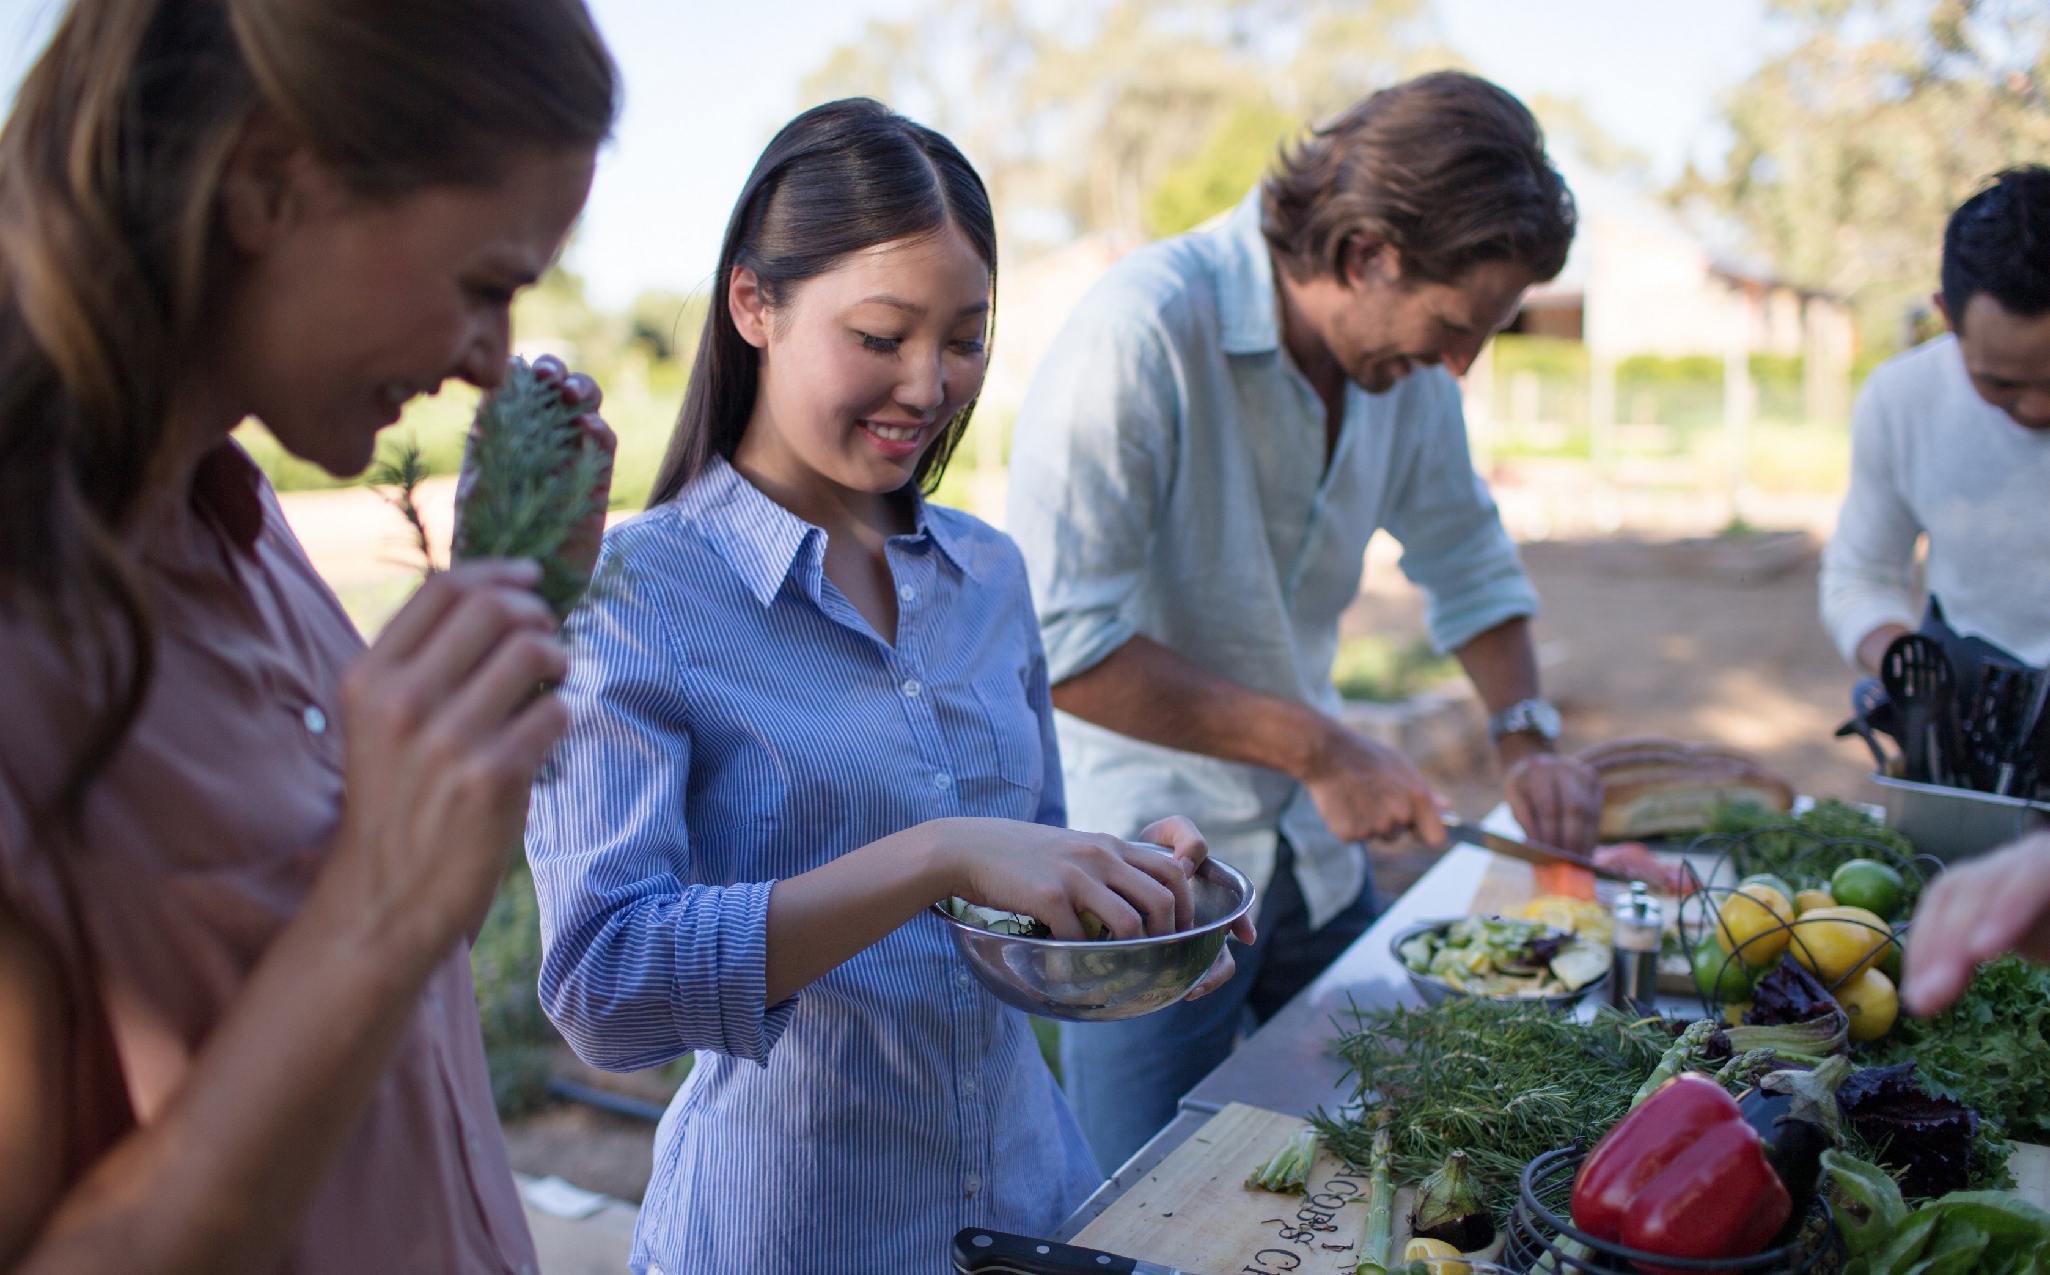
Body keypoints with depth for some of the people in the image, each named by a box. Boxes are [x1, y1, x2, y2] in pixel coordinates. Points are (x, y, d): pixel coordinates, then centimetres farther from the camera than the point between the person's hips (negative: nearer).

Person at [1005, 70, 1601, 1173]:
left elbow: (1465, 558, 15)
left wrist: (1527, 733, 1)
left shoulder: (1401, 350, -1)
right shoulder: (1142, 332, -24)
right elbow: (1059, 642, -27)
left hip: (1314, 854, 7)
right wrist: (1316, 747, -24)